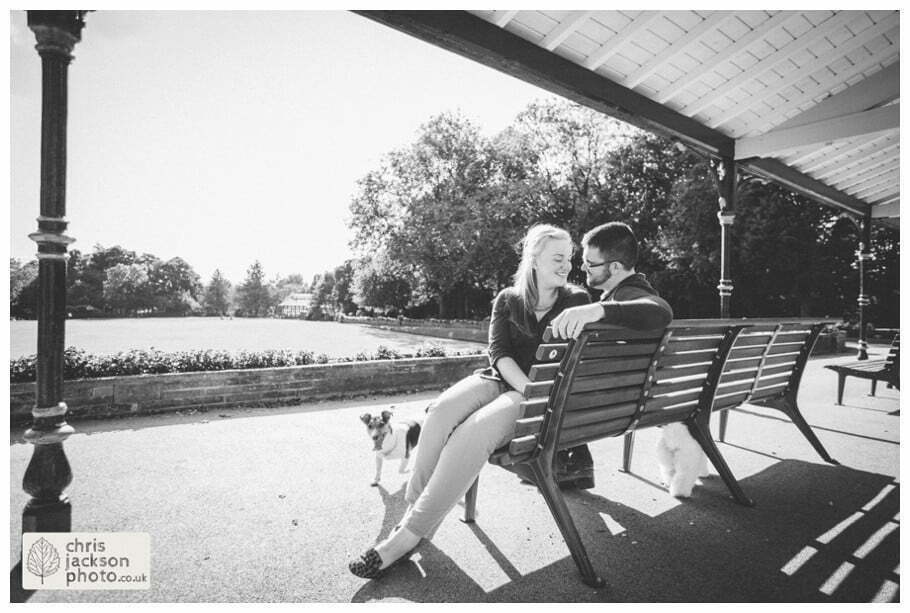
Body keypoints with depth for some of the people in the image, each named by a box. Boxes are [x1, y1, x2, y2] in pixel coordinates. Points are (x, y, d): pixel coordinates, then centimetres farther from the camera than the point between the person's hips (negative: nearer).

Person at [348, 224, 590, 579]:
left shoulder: (577, 301, 7)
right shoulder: (508, 300, 11)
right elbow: (499, 353, -1)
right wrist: (530, 391, -18)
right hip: (499, 380, 3)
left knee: (476, 430, -32)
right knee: (440, 412, -29)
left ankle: (409, 535, -25)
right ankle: (412, 509, -20)